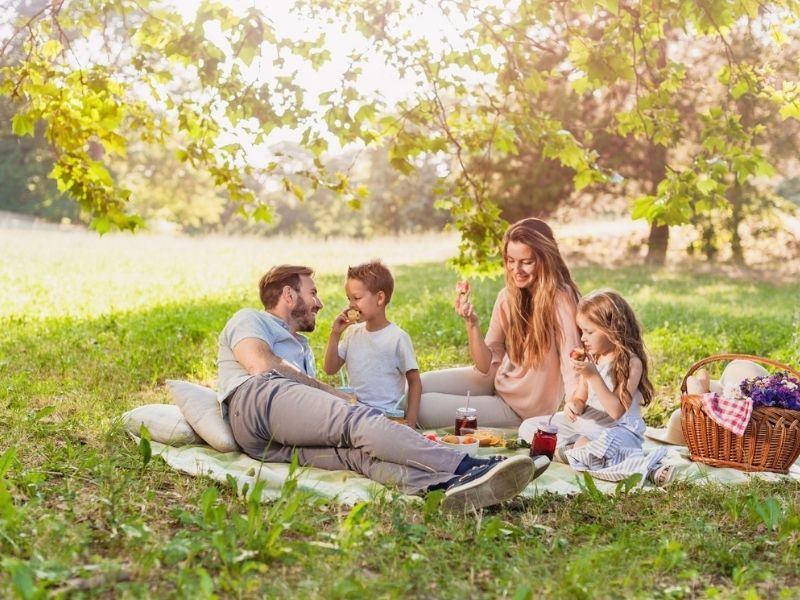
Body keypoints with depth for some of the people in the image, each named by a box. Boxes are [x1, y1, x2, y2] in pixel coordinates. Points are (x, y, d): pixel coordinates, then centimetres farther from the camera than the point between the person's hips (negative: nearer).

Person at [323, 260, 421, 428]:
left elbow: (415, 383, -3)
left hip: (386, 415, -5)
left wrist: (410, 423, -9)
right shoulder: (352, 332, 11)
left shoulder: (397, 337, -7)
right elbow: (331, 369, 12)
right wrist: (335, 334, 0)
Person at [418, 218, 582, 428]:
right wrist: (471, 323, -20)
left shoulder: (560, 299, -23)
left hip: (521, 408, -6)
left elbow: (571, 366, -26)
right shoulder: (508, 296, -4)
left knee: (423, 407, -12)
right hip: (497, 381, 6)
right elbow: (488, 365, -5)